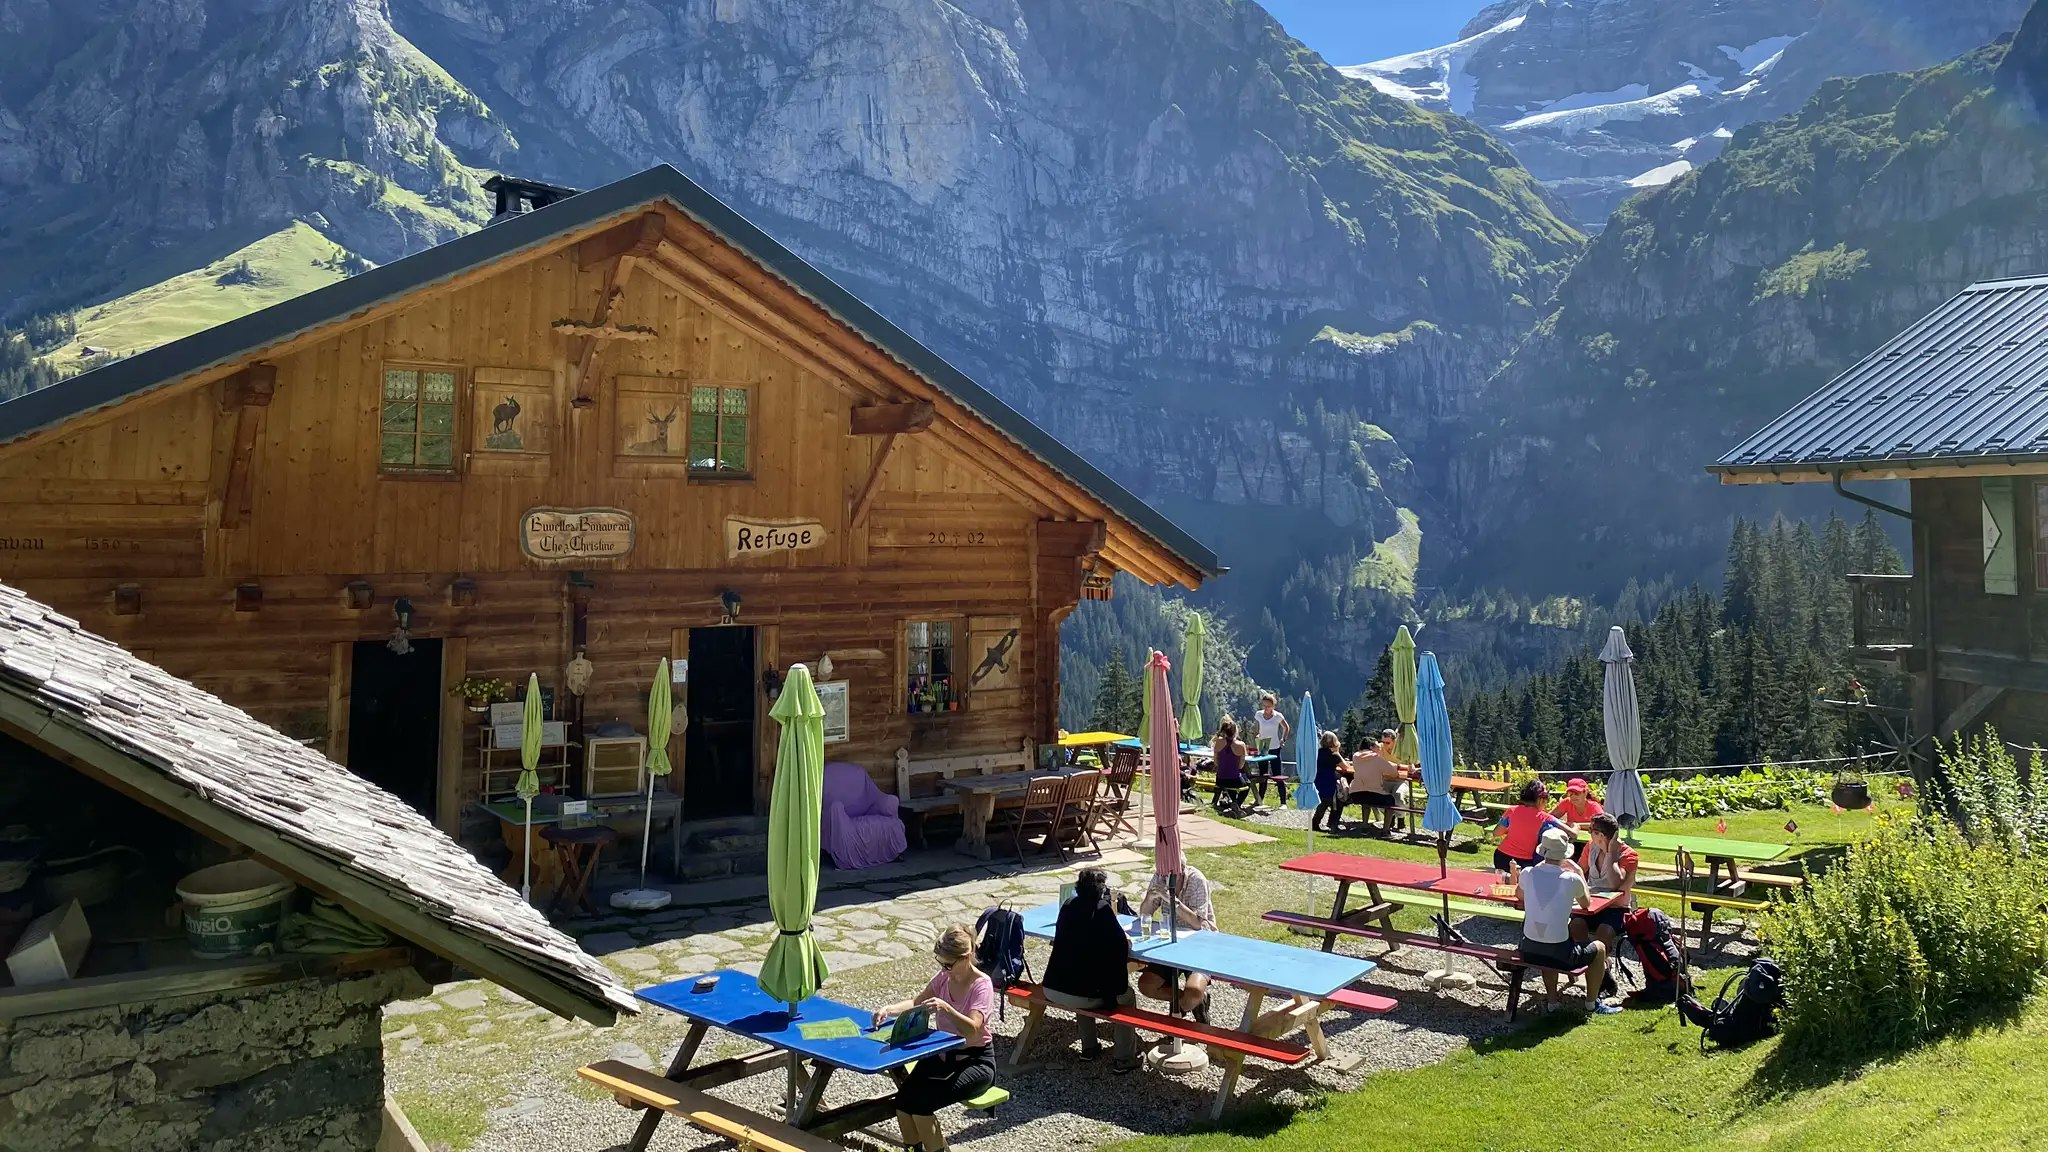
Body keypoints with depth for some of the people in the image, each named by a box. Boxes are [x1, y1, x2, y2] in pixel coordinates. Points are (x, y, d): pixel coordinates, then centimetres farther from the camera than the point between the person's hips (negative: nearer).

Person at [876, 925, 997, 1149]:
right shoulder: (944, 977, 1)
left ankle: (934, 1147, -6)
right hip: (943, 1055, 6)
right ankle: (912, 1147, 0)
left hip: (975, 1061, -6)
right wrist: (888, 1010, -12)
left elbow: (972, 1031, -31)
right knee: (904, 1098, -20)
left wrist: (946, 1008, -48)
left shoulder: (982, 985, -18)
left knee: (919, 1101, -26)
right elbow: (916, 1003, 7)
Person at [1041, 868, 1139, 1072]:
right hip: (1079, 995, -6)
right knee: (1126, 996, 18)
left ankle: (1089, 1047, 42)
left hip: (1051, 989, 6)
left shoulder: (1068, 905, 6)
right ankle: (1123, 1058, 19)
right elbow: (1121, 945, -15)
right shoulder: (1102, 910, -13)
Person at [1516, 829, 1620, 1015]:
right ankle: (1592, 1002, 36)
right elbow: (1586, 903, 10)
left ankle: (1552, 999, 43)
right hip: (1559, 955, -4)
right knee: (1599, 948, 25)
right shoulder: (1572, 880, -12)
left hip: (1528, 950, 4)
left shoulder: (1528, 874, -4)